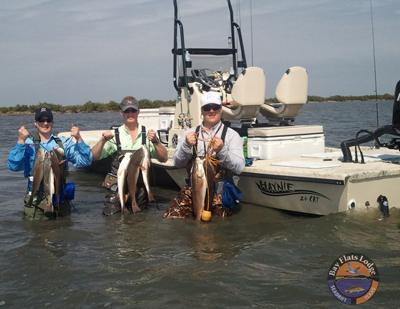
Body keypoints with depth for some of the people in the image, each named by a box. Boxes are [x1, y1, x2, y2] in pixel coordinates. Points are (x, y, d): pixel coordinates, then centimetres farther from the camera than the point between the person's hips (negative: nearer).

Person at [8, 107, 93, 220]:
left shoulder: (64, 143, 9)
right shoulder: (28, 144, 3)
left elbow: (85, 161, 0)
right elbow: (13, 166, -11)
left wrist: (79, 139, -11)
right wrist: (21, 141, -17)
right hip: (36, 201, -2)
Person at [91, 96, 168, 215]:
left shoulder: (147, 134, 4)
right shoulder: (114, 135, 3)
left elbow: (164, 159, -3)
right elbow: (93, 157, -3)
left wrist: (156, 141, -18)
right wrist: (103, 141, -18)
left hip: (140, 188, 1)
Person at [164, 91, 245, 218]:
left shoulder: (232, 135, 7)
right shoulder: (190, 133, 16)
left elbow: (239, 167, -6)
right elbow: (177, 163, 6)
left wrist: (222, 151, -21)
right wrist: (186, 145, -11)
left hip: (221, 189, -2)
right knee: (171, 216, -17)